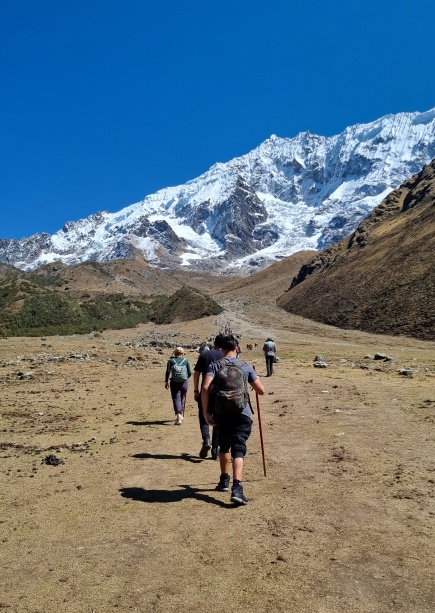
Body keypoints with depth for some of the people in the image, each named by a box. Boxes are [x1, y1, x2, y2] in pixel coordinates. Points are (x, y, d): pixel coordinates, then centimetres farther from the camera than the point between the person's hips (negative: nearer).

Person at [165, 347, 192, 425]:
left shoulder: (171, 360, 4)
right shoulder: (186, 361, 5)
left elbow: (168, 372, -4)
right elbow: (190, 373, 3)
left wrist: (166, 381, 3)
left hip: (174, 383, -1)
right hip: (184, 383, 1)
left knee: (176, 399, -2)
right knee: (182, 399, 18)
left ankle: (178, 416, -20)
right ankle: (181, 415, 31)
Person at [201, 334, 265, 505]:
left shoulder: (215, 365, 3)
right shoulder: (246, 367, 6)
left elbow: (205, 388, -11)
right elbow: (261, 390, 7)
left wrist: (205, 412, -5)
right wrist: (251, 383, 28)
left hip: (221, 413, 2)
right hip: (241, 413, -1)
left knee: (224, 446, 22)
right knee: (238, 449, -4)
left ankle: (224, 481, 35)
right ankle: (237, 488, -19)